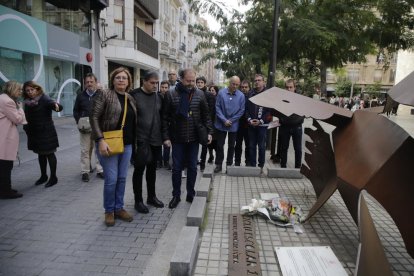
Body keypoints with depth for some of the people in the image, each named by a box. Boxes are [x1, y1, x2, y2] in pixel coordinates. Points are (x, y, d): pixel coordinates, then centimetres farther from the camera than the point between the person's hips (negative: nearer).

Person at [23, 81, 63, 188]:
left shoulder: (44, 99, -13)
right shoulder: (27, 102, 6)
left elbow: (59, 107, -27)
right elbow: (27, 117, 15)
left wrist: (56, 105, -49)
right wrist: (26, 128, 8)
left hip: (46, 132, -6)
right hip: (34, 133, 6)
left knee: (49, 154, 2)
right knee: (40, 154, 16)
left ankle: (53, 177, 12)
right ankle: (43, 176, 29)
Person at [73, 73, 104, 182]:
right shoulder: (80, 95, 9)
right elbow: (75, 111, 14)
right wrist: (79, 122, 0)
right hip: (85, 128, 2)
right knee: (85, 150, 6)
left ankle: (100, 170, 14)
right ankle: (85, 171, 14)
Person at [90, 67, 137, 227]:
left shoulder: (130, 99, 11)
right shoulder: (104, 95, -6)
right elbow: (94, 117, -12)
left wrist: (134, 141, 10)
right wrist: (100, 140, -20)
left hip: (127, 144, 6)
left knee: (122, 178, 11)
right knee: (111, 179, -1)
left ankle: (119, 208, 26)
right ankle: (109, 211, 18)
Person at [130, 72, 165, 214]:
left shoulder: (159, 97, 7)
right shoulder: (134, 95, -8)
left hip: (156, 140, 5)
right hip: (140, 140, -5)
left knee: (152, 169, 16)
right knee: (139, 170, 5)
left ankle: (151, 196, 30)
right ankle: (138, 200, 17)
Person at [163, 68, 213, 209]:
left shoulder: (200, 94, 1)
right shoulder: (172, 95, -4)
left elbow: (206, 115, 6)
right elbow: (166, 117, -2)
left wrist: (209, 132, -3)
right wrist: (166, 136, -7)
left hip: (194, 138, 1)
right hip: (177, 138, -1)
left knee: (192, 167, 10)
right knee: (177, 168, 7)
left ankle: (190, 194, 25)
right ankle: (176, 195, 22)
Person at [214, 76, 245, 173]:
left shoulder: (241, 95, -8)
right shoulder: (221, 92, -9)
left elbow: (241, 111, -5)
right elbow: (217, 107, -8)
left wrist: (231, 120, -10)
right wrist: (224, 120, -14)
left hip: (233, 125, 1)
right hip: (221, 124, 0)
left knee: (231, 146, 13)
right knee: (220, 145, 9)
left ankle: (229, 164, 27)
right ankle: (218, 164, 21)